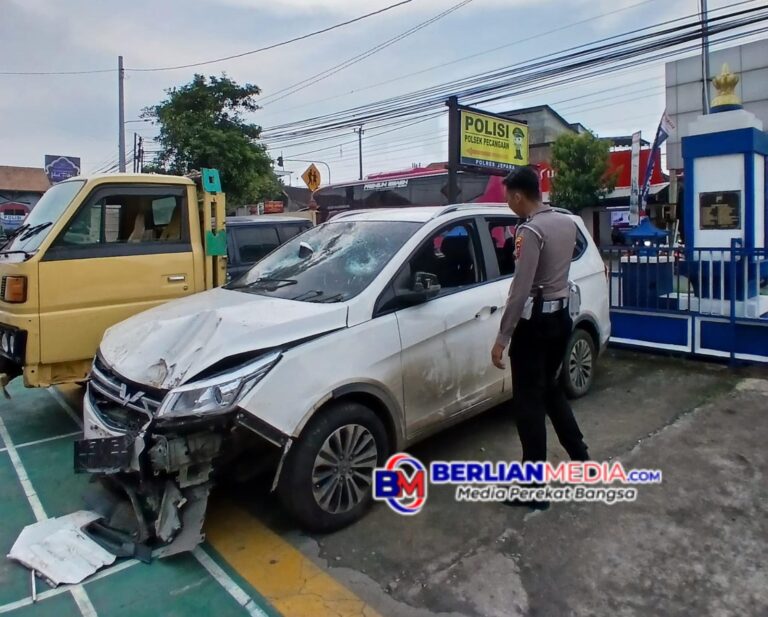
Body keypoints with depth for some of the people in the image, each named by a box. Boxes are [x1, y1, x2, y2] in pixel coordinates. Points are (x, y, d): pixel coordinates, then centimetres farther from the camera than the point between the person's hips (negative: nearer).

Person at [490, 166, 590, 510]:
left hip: (536, 321, -9)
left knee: (529, 403, -1)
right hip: (561, 316, 9)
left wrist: (502, 338, -20)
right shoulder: (567, 223, 6)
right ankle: (581, 459, 32)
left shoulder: (530, 231, -19)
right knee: (550, 390, 23)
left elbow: (520, 290, -23)